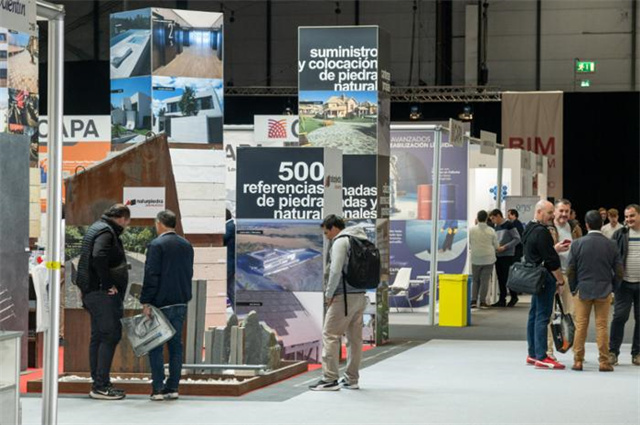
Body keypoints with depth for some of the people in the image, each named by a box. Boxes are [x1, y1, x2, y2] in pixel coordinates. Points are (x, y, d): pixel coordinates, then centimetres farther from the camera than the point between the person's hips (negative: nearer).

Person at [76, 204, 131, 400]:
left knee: (98, 336, 12)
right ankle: (100, 385, -12)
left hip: (92, 292, 11)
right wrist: (107, 284, -21)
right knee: (111, 335, -10)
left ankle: (99, 384, 16)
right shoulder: (106, 232, -12)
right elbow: (99, 257, -28)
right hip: (103, 293, -11)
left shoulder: (97, 228, 20)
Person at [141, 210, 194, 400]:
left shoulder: (156, 245, -11)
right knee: (176, 344, 9)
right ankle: (173, 388, 10)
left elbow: (151, 275, -14)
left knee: (156, 346, -1)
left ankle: (158, 389, -4)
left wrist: (146, 302, -12)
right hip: (181, 302, 6)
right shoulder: (187, 245, 10)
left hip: (161, 303, -6)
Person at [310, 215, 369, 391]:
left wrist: (329, 294, -8)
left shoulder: (340, 241, -9)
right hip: (360, 296, 9)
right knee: (355, 338, 11)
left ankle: (330, 378, -10)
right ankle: (352, 379, 15)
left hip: (344, 296, -9)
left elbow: (336, 271, -18)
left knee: (330, 335, -6)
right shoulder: (361, 240, 17)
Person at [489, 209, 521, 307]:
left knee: (507, 277, -5)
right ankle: (502, 300, 11)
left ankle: (513, 297, 12)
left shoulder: (509, 225, -9)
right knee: (500, 279, 7)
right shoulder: (495, 227, 13)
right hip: (498, 255, 7)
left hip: (507, 256, -7)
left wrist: (504, 247, -17)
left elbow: (517, 239, -12)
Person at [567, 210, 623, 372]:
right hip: (604, 291, 0)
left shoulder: (577, 244, -5)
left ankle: (578, 361, 6)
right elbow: (619, 271, 1)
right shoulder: (611, 245, -2)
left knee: (580, 326, 6)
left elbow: (570, 270, -3)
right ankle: (604, 362, 5)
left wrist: (573, 289, 10)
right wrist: (612, 287, 14)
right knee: (602, 326, 4)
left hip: (583, 290, 0)